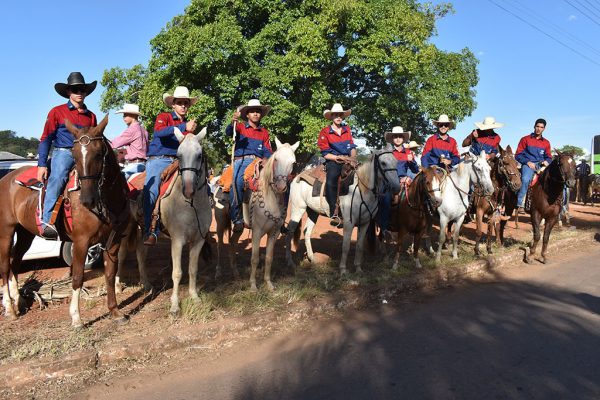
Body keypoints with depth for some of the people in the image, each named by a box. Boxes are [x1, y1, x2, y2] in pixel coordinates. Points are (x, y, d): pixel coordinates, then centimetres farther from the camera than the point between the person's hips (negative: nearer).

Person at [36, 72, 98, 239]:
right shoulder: (57, 112, 7)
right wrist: (42, 164, -4)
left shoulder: (91, 116, 18)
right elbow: (46, 139, 5)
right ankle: (47, 221, -33)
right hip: (63, 152, -4)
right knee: (57, 178, -32)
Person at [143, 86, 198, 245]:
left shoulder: (189, 124, 21)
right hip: (158, 160, -5)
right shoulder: (164, 117, 5)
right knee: (151, 192, -25)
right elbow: (159, 131, -18)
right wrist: (183, 127, -26)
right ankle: (150, 231, -17)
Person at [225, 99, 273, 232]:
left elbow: (268, 151, 16)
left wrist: (266, 159, -7)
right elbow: (228, 132, -5)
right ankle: (237, 219, -22)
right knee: (237, 183, -30)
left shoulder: (264, 132, 23)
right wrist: (233, 121, -26)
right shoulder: (240, 127, 15)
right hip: (241, 160, -2)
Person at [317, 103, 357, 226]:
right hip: (333, 161, -5)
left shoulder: (347, 129, 17)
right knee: (331, 182, -29)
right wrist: (338, 158, -12)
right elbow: (325, 153, 0)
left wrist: (353, 157, -6)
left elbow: (352, 147, 14)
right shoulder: (325, 132, 3)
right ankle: (334, 214, -25)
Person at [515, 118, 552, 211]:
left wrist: (546, 161, -1)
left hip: (541, 165, 4)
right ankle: (520, 204, -33)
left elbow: (549, 157, 23)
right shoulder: (525, 139, 7)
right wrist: (528, 162, -11)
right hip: (528, 164, -4)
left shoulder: (546, 142, 18)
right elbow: (518, 155, 3)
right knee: (525, 179, -34)